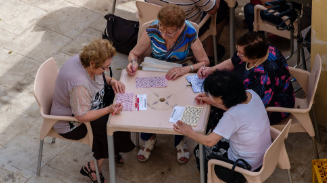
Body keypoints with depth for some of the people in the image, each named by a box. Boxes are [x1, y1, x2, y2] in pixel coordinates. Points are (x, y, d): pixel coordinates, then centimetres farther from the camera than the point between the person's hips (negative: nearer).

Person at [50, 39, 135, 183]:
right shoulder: (79, 84, -39)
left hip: (88, 108, 9)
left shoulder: (84, 61, -12)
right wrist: (108, 110, -38)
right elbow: (82, 117, -33)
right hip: (71, 124, -9)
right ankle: (93, 167, 2)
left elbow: (100, 77, 11)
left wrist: (112, 81, -9)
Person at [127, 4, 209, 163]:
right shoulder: (153, 30, -15)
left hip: (182, 76, -2)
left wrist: (186, 69, -32)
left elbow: (205, 62, -14)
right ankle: (150, 138, 6)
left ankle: (180, 140, 5)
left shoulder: (189, 33, -20)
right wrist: (133, 62, -26)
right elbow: (134, 53, -2)